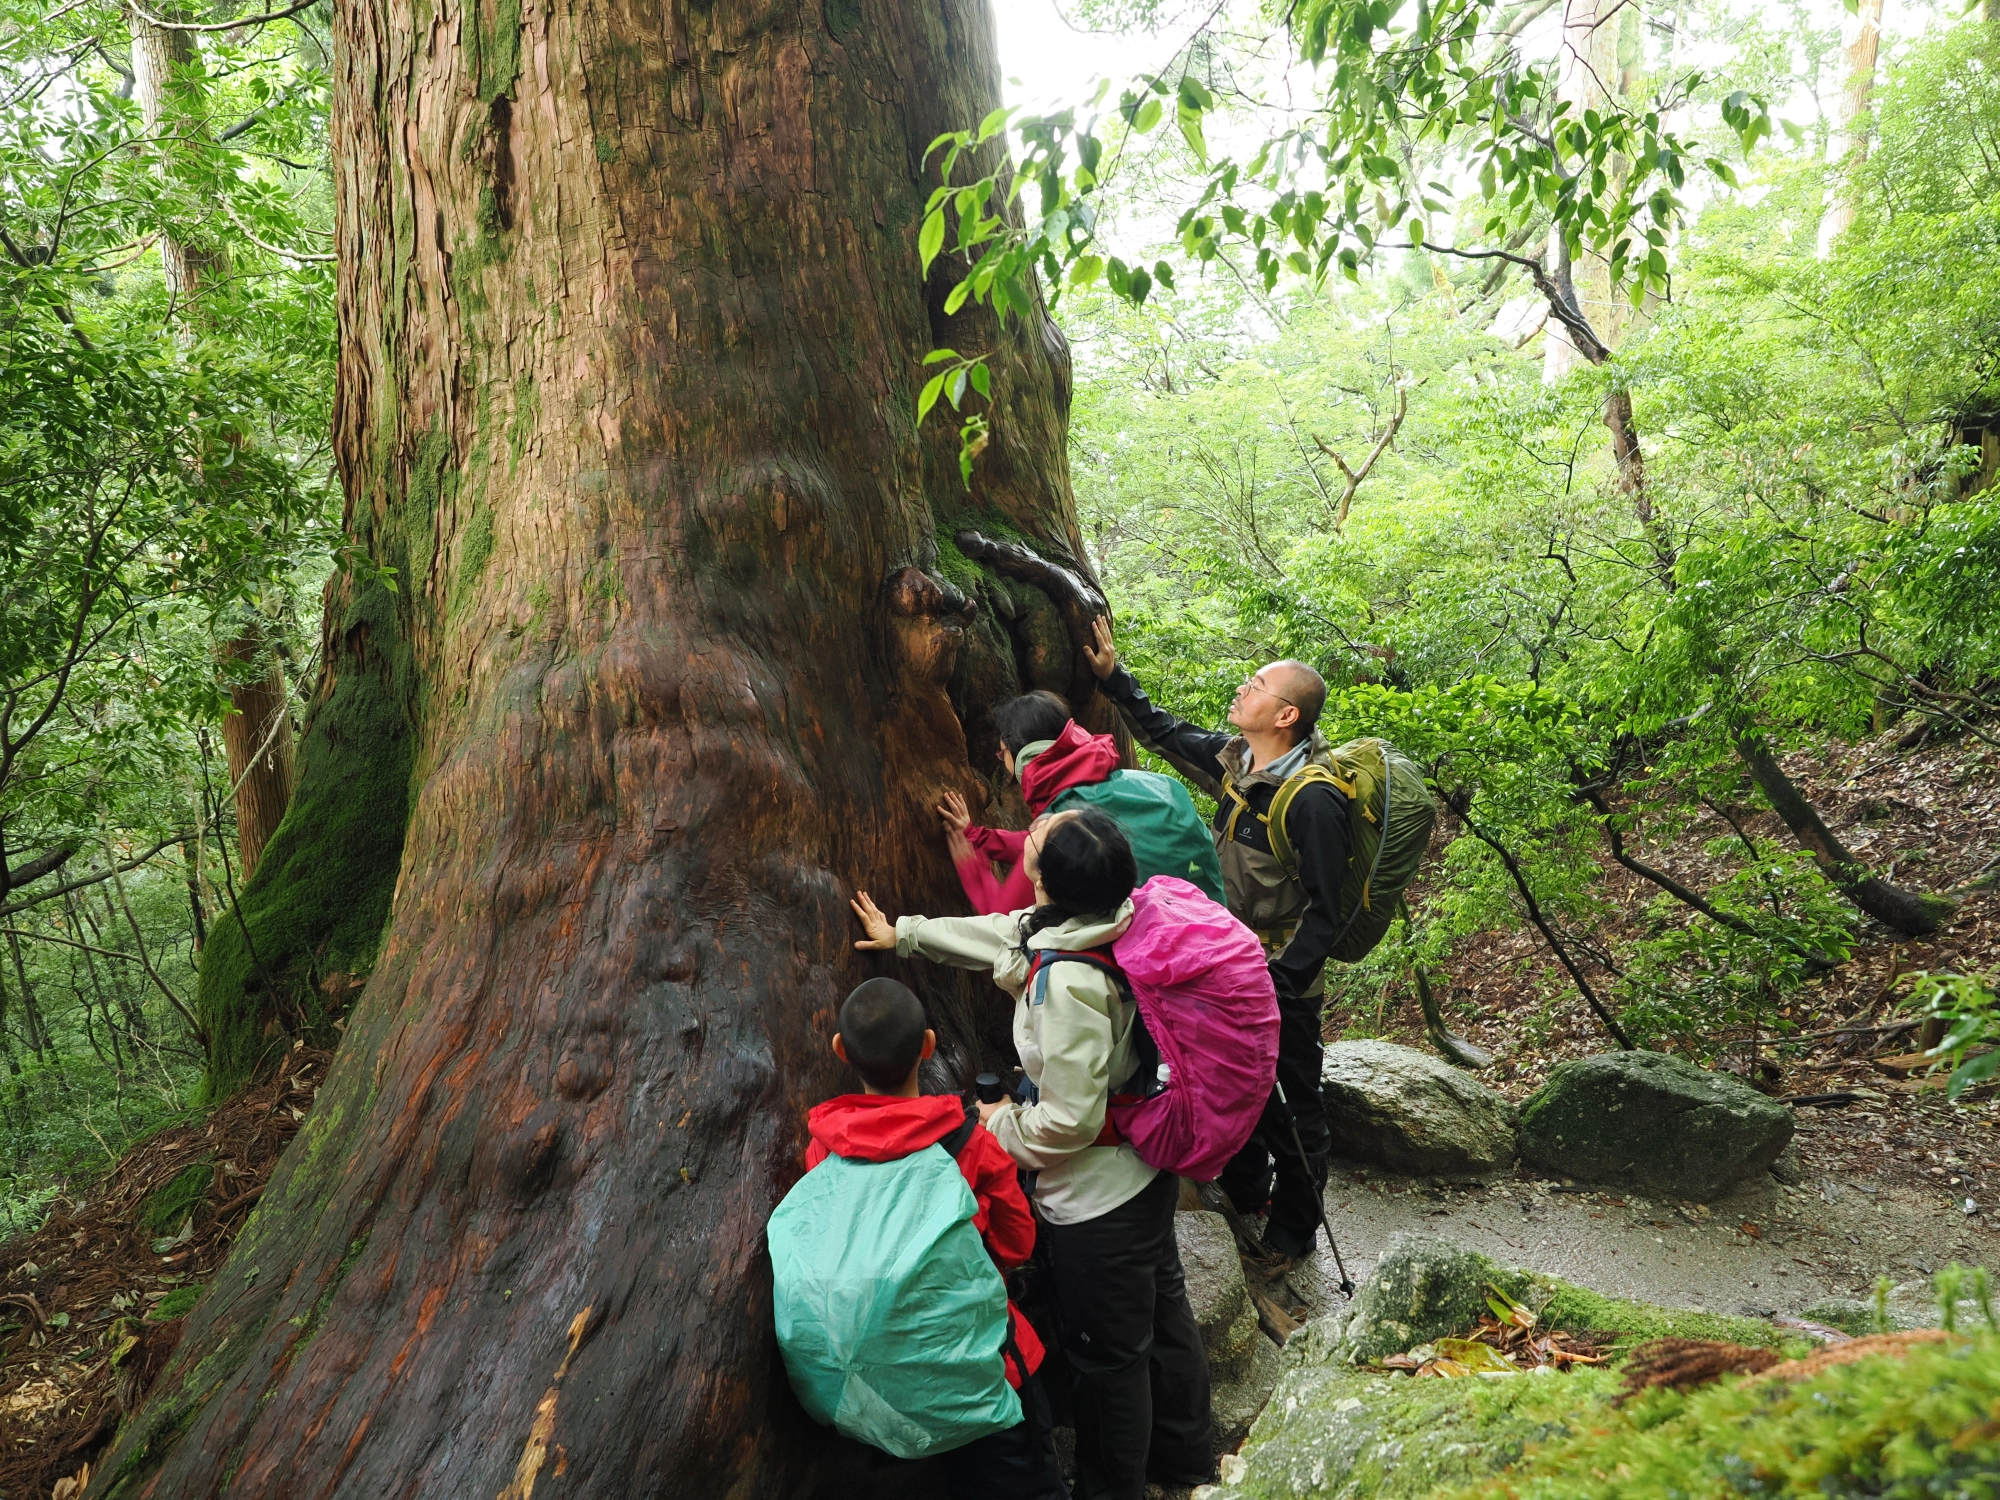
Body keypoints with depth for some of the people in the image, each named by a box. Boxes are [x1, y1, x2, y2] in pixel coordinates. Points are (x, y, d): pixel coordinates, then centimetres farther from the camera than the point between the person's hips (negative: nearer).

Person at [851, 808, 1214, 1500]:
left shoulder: (1066, 982, -36)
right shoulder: (1104, 922, -10)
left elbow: (1068, 1120, -28)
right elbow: (1001, 930, 10)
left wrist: (1002, 1123, -7)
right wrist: (905, 932, 22)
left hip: (1094, 1203, -9)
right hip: (1147, 1171, 9)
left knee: (1108, 1354, 15)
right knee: (1163, 1310, 28)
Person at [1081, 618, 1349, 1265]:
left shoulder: (1312, 799, -26)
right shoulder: (1234, 760, -2)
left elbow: (1324, 909, -23)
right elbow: (1166, 732, 15)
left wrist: (1283, 982, -26)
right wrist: (1113, 677, 10)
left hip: (1284, 975, -8)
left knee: (1293, 1106, 10)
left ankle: (1292, 1232, 29)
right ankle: (1246, 1192, 48)